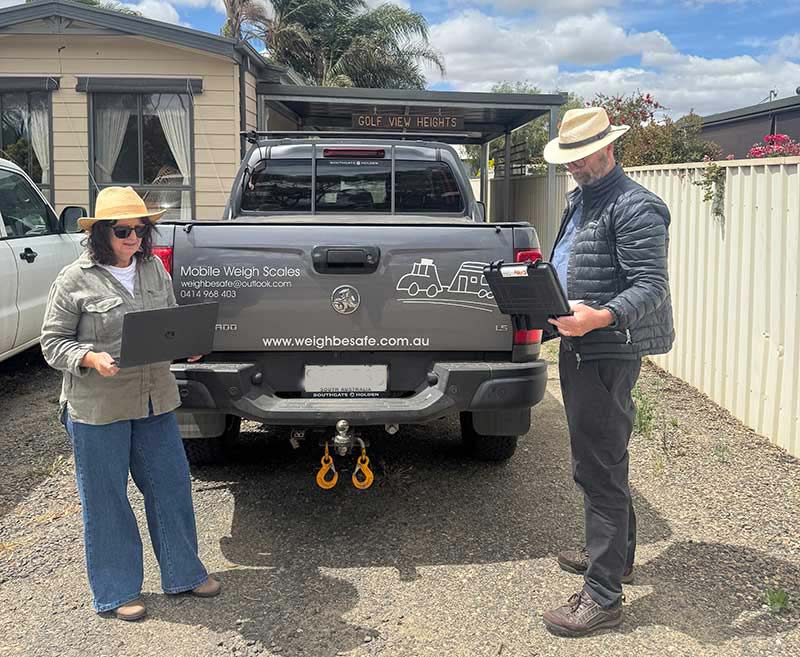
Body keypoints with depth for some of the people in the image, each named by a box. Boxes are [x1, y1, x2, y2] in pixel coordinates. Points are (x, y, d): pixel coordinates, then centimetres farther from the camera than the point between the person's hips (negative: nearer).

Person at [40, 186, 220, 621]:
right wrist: (92, 359, -23)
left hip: (155, 401, 5)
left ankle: (183, 573, 31)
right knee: (105, 499, 7)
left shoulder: (154, 269, 6)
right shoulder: (74, 281, -10)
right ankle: (115, 592, 23)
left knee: (172, 486, 12)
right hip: (97, 407, -5)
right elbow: (53, 342, -6)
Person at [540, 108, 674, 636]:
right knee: (600, 460, 20)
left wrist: (601, 317, -36)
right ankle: (615, 554, 37)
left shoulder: (635, 207, -15)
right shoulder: (579, 201, 16)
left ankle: (604, 595, 2)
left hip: (609, 352, -10)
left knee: (599, 468, -6)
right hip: (579, 346, 10)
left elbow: (652, 288, -21)